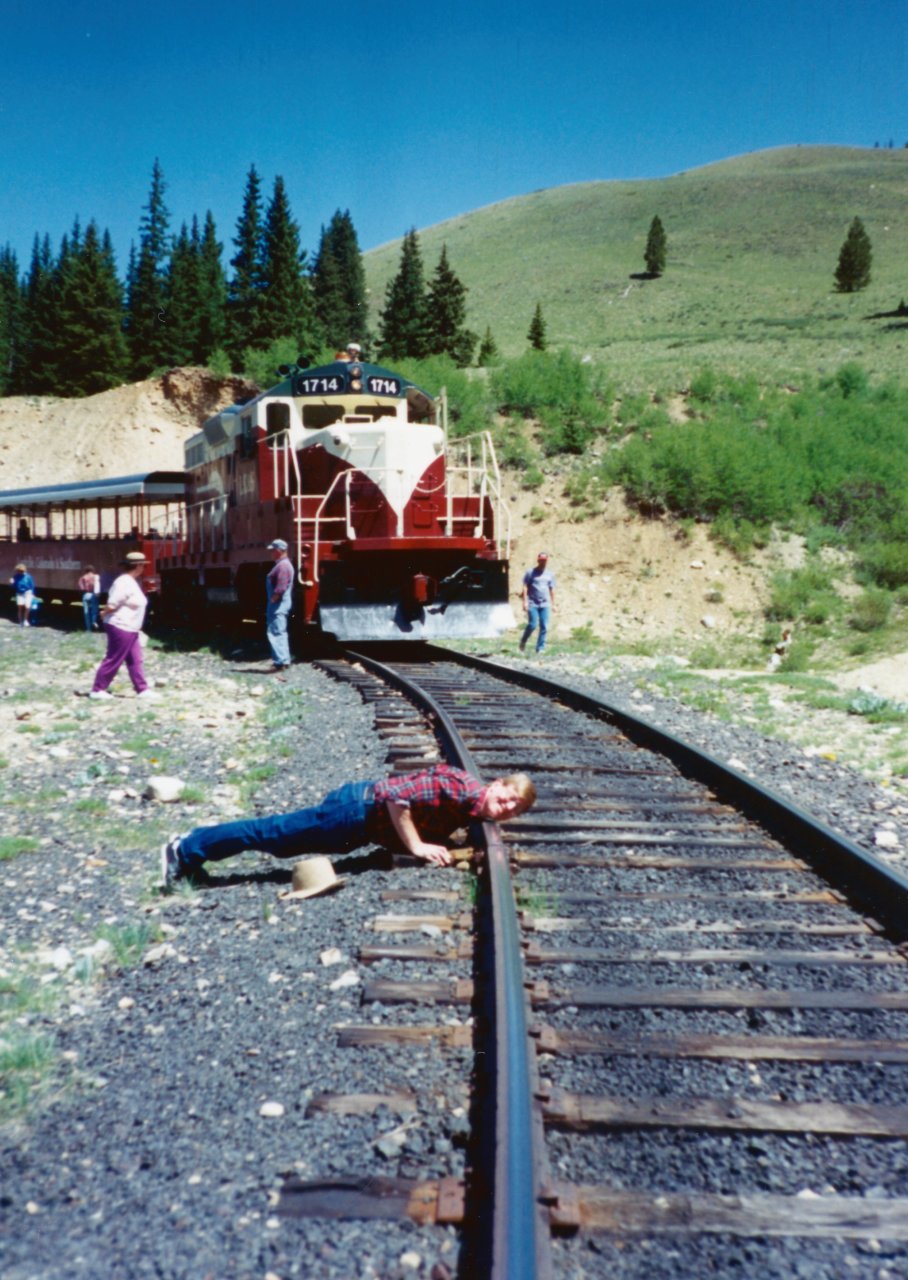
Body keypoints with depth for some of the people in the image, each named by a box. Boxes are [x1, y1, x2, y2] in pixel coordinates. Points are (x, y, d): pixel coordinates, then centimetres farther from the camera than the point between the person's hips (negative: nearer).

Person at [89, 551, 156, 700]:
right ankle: (97, 690, 7)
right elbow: (111, 605, -22)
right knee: (113, 660, -2)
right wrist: (105, 613, -4)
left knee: (135, 661, 11)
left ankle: (142, 689, 14)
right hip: (121, 628, -10)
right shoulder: (124, 583, -20)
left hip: (130, 629, 10)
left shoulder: (132, 582, 13)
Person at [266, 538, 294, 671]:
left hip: (279, 604, -11)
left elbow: (281, 588, -25)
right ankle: (284, 660, 21)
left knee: (275, 633, -11)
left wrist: (273, 599, -17)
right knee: (280, 633, 15)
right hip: (279, 604, 11)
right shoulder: (282, 564, 16)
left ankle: (280, 661, -12)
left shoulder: (283, 566, -17)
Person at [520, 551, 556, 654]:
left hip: (545, 604, 4)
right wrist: (525, 601, -10)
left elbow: (552, 590, 16)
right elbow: (525, 587, -2)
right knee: (532, 625, -11)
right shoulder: (530, 572, 0)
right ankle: (523, 642, 12)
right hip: (532, 603, -4)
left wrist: (553, 604, 14)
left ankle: (540, 648, 4)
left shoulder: (550, 574, 11)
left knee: (544, 627, -2)